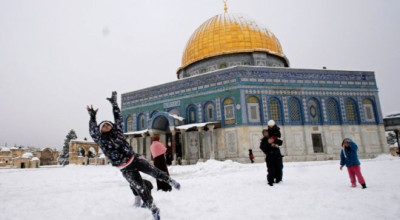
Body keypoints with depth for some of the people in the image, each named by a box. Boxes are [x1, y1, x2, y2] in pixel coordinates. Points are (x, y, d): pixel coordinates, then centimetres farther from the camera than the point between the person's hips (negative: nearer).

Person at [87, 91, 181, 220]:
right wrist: (92, 117, -26)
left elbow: (118, 119, 7)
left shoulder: (117, 132, 8)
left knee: (153, 171, -12)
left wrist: (114, 104, 6)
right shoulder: (101, 140, 1)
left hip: (135, 159, 2)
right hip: (125, 169, -2)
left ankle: (170, 180, 14)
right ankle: (153, 209, 9)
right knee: (140, 188, -3)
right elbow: (92, 131, -15)